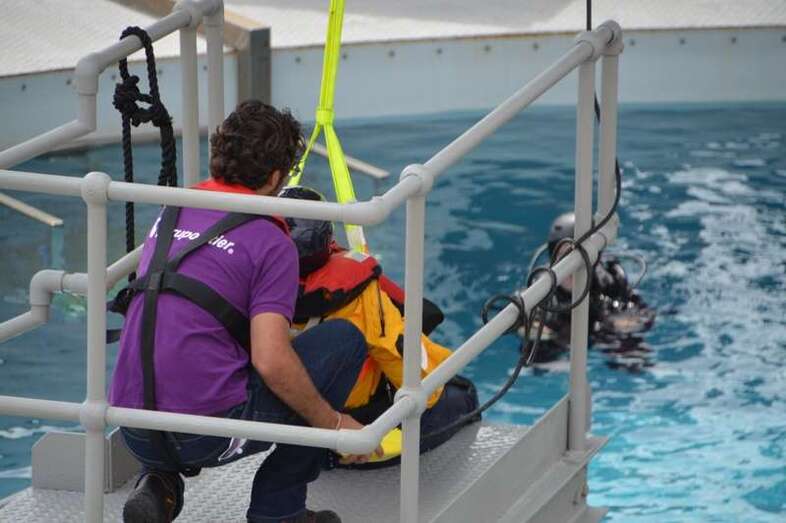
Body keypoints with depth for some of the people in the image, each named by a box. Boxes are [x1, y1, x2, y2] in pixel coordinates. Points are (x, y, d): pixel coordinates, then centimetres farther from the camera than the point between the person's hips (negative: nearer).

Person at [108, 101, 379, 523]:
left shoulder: (170, 216, 15)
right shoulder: (271, 243, -6)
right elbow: (271, 362, -16)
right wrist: (335, 424, -2)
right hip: (208, 433, -7)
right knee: (344, 338, 7)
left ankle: (158, 483, 13)